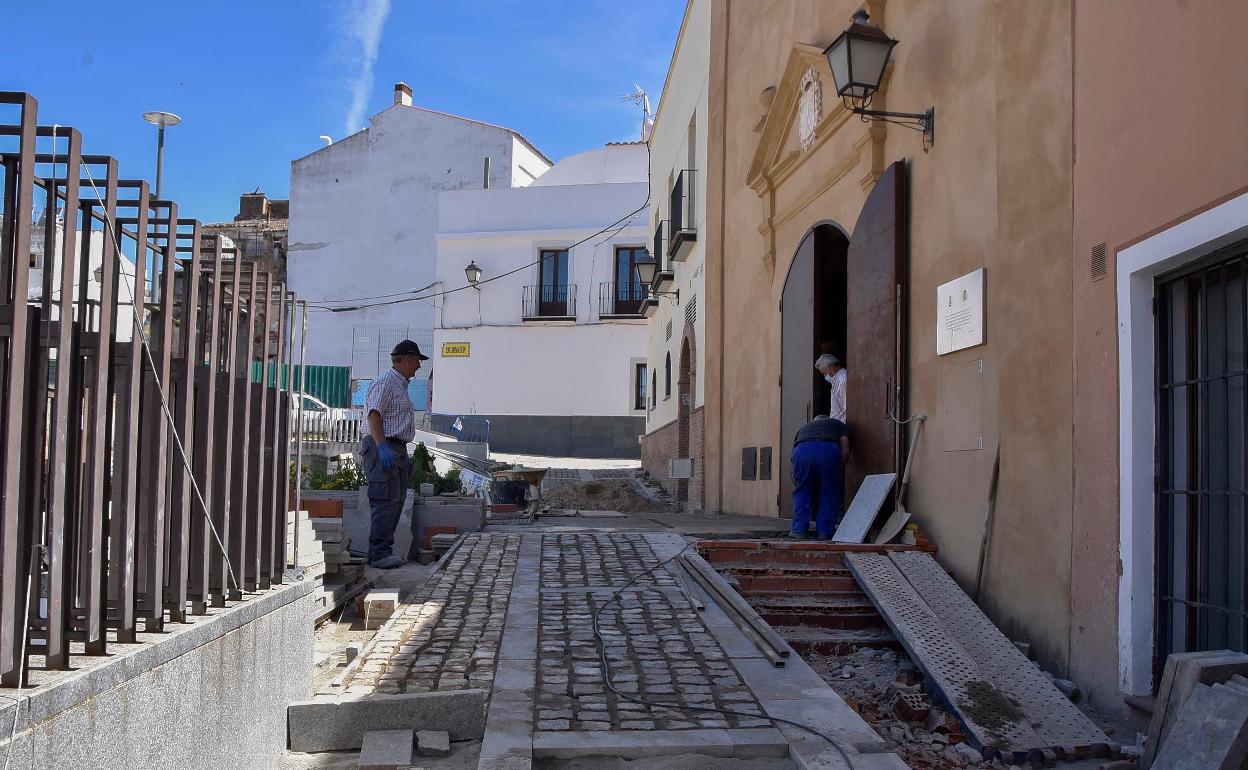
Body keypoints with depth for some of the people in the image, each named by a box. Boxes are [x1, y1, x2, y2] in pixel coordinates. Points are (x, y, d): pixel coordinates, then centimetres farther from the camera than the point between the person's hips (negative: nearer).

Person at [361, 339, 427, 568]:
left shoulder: (400, 384, 23)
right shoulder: (386, 381, -8)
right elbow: (374, 415, -19)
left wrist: (404, 455, 25)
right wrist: (382, 446, -29)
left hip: (397, 449, 11)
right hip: (384, 449, -11)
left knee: (396, 502, 10)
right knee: (387, 502, -13)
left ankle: (383, 552, 15)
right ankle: (380, 554, -13)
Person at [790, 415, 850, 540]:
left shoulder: (804, 428, 41)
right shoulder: (838, 424, 37)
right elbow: (845, 451, 18)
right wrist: (839, 471, 31)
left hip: (802, 450, 2)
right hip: (829, 449, -2)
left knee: (802, 491, 20)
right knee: (830, 493, 15)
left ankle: (799, 530, 16)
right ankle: (824, 531, 15)